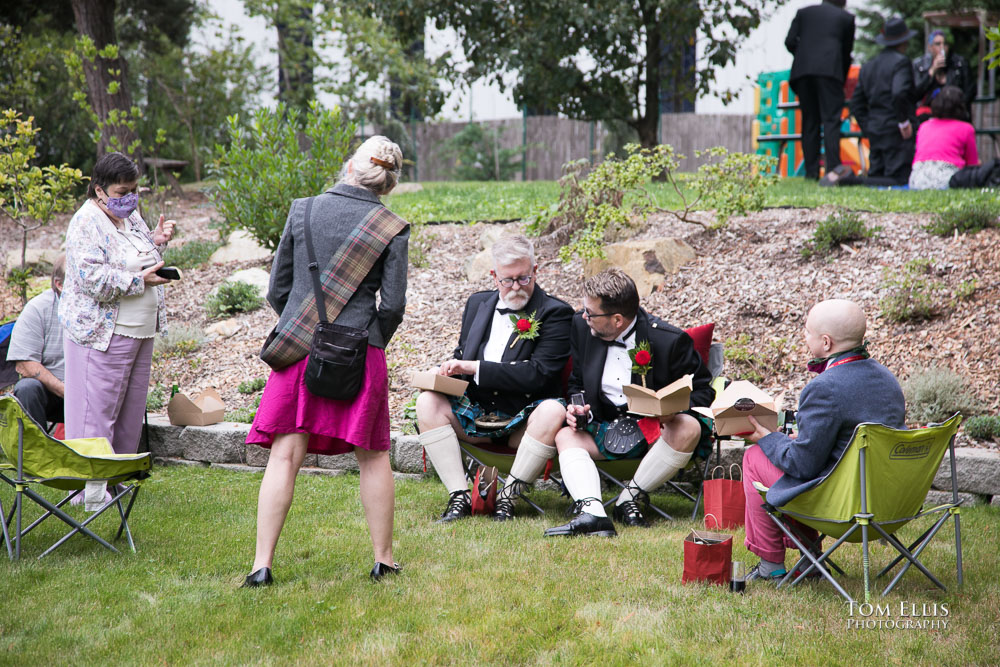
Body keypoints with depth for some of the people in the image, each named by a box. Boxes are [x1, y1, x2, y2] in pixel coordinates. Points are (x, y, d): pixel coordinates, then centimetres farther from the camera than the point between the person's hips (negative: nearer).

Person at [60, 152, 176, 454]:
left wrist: (157, 242, 8)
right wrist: (139, 281, -22)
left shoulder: (130, 216, 14)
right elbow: (91, 278, -23)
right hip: (102, 335, -9)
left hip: (140, 332, 9)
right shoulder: (87, 223, -12)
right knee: (97, 416, -7)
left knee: (130, 415, 11)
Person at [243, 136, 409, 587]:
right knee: (373, 457, 11)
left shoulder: (302, 211, 3)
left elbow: (277, 290, 6)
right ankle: (383, 559, 19)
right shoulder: (391, 228, -2)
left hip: (298, 347, 1)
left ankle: (262, 565, -1)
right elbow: (393, 304, -3)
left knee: (285, 457, 1)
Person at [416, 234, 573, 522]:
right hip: (475, 416, 4)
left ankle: (506, 497, -22)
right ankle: (459, 496, -22)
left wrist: (476, 368, -17)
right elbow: (462, 353, 24)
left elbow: (539, 373, -15)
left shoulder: (555, 313, -4)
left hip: (522, 422, -4)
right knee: (428, 402, -20)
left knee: (554, 413, -35)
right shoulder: (478, 303, 15)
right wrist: (450, 369, -3)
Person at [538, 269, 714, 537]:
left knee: (688, 428, -33)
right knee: (565, 436, -21)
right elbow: (577, 384, 16)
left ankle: (630, 498, -18)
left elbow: (703, 391, -4)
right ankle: (591, 512, -46)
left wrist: (674, 409, -26)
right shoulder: (582, 328, 0)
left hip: (654, 431, -4)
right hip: (605, 429, 4)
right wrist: (578, 409, -8)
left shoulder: (669, 340, -13)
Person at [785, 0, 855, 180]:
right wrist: (842, 81, 29)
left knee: (809, 120, 6)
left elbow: (790, 42, 11)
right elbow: (847, 52, 20)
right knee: (831, 119, -6)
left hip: (802, 70, 3)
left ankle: (811, 171, 2)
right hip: (829, 70, -3)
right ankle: (833, 168, -17)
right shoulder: (846, 17, 16)